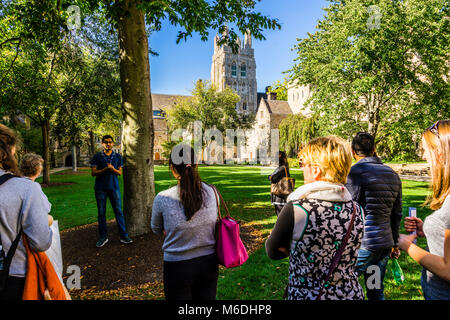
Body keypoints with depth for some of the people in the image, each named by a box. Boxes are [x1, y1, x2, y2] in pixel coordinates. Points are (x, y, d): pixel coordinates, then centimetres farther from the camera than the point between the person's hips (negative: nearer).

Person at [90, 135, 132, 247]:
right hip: (100, 188, 0)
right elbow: (93, 173, -1)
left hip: (114, 187, 1)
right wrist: (105, 169, -16)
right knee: (101, 213, 6)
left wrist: (113, 169, -13)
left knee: (119, 211, 1)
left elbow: (120, 173, 8)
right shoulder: (97, 157, 3)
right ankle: (103, 237, 18)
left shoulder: (118, 157, 7)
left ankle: (123, 236, 7)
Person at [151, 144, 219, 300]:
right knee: (207, 297, 23)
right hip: (209, 263, 3)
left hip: (178, 265, -2)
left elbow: (157, 230, 1)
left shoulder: (162, 199, -18)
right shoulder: (211, 192, -11)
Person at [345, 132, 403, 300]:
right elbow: (397, 214, 17)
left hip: (363, 243, -8)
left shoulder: (356, 172, -12)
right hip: (385, 242, 8)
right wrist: (395, 243, 26)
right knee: (377, 292, 19)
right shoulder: (393, 174, 12)